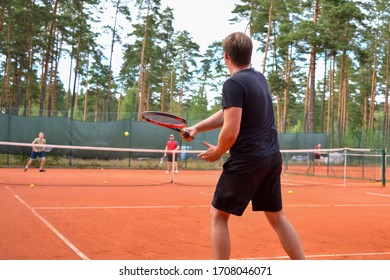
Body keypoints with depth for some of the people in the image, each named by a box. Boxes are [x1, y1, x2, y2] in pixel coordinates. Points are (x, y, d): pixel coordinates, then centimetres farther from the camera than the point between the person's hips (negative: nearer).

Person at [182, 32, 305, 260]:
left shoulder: (234, 83, -15)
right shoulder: (260, 77, 12)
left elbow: (231, 131, -21)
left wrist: (218, 152, -2)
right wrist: (197, 128, 6)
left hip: (247, 161, -8)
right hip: (273, 158, 8)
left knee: (218, 216, 5)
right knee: (276, 216, 17)